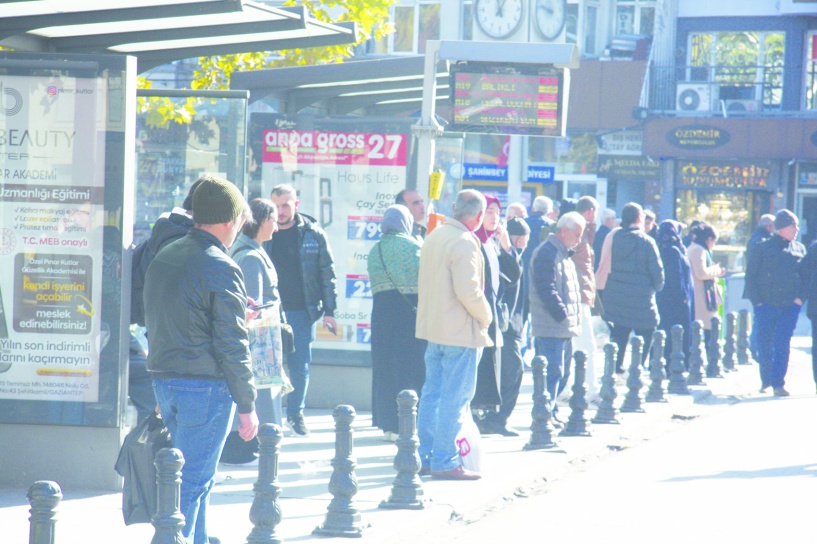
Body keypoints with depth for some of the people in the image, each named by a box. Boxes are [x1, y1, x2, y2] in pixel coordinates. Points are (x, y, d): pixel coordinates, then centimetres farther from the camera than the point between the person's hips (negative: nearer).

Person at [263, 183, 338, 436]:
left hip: (302, 311, 0)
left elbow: (327, 273, 4)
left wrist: (329, 310, 1)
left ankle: (296, 413, 17)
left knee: (301, 364, 2)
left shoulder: (313, 234, 0)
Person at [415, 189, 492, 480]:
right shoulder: (465, 243, -17)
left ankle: (424, 457, 17)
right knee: (455, 397, -4)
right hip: (460, 331, -9)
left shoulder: (434, 236, 12)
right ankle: (445, 461, -3)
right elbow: (468, 291, -23)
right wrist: (485, 316, -8)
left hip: (432, 326, 9)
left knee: (432, 393, 14)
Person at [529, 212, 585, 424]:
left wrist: (574, 317, 16)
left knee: (563, 373, 14)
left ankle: (550, 411, 22)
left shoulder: (564, 253, 20)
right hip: (551, 327, -10)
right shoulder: (547, 253, -13)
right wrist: (562, 314, -20)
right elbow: (547, 290, -20)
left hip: (565, 327, 10)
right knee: (553, 372, -12)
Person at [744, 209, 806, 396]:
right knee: (765, 345, 6)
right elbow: (750, 277, 1)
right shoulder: (762, 249, 1)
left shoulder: (799, 249, 9)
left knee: (783, 345, -3)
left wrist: (800, 297, -2)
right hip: (766, 305, -1)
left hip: (790, 306, 1)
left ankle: (778, 383, -1)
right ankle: (766, 379, 22)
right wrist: (757, 301, -7)